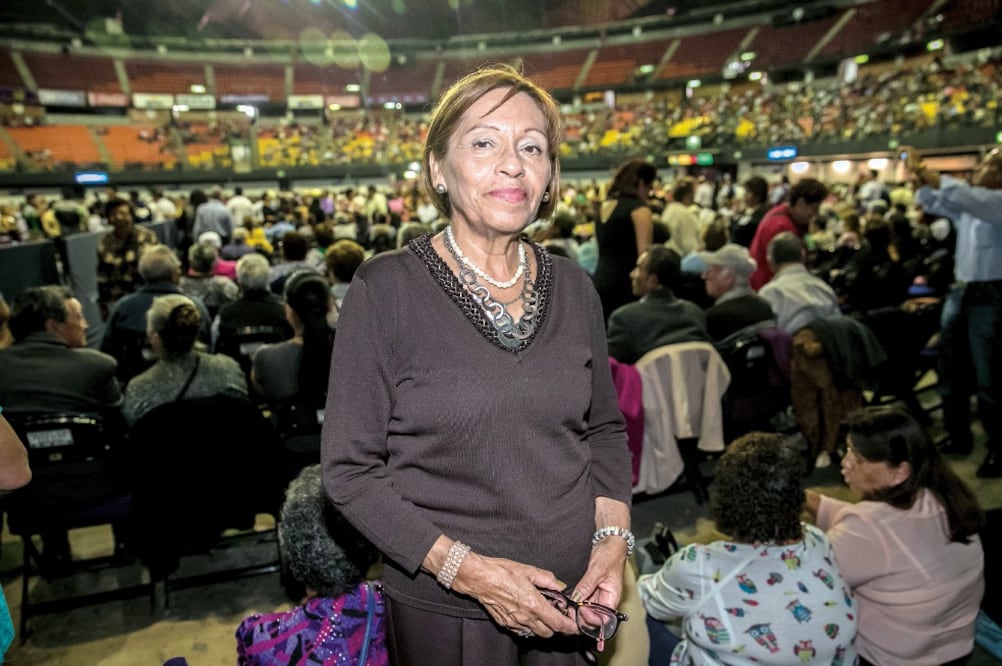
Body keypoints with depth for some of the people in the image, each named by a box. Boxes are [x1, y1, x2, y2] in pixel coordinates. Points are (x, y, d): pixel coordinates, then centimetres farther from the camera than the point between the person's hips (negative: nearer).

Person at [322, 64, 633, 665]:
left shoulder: (573, 287, -1)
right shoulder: (385, 289, -14)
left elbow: (604, 427, 8)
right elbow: (350, 469, -12)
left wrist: (613, 538, -6)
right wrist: (465, 567, -19)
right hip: (442, 611, -3)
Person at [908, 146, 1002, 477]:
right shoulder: (969, 203, 12)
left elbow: (965, 197, -27)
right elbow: (933, 202, 21)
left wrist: (926, 173, -22)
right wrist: (921, 176, 3)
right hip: (959, 292, 8)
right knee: (951, 372, 14)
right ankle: (958, 438, 28)